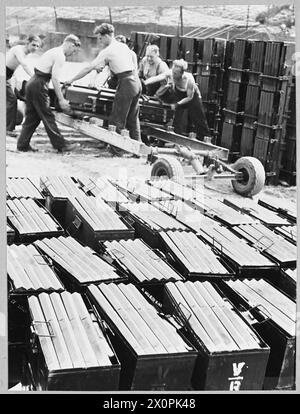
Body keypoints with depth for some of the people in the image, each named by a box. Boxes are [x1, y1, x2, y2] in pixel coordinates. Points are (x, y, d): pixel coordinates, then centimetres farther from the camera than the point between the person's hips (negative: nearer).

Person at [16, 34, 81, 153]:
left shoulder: (53, 51, 19)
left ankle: (22, 144, 13)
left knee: (32, 116, 12)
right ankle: (60, 145, 3)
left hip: (31, 82, 9)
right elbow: (55, 78, -19)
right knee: (48, 117, -3)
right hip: (39, 85, -9)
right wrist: (61, 100, -17)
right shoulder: (60, 56, -11)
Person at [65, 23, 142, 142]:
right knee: (133, 118, 17)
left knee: (117, 119, 2)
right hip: (136, 80, 8)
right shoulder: (124, 46, 13)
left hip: (126, 84, -8)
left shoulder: (107, 51, -8)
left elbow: (88, 68, -7)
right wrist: (104, 65, 27)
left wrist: (71, 80, -1)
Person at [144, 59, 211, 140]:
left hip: (192, 96, -3)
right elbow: (155, 78, -37)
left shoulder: (189, 79, -37)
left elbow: (189, 97, -25)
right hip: (178, 96, 3)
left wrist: (177, 104, -30)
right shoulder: (169, 74, -29)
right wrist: (144, 83, -50)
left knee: (198, 119, 6)